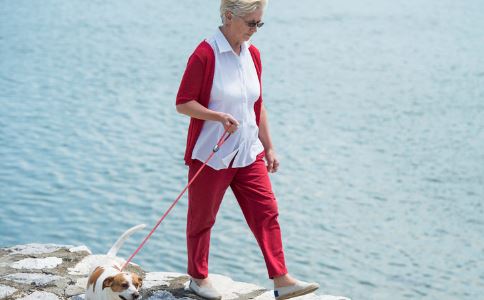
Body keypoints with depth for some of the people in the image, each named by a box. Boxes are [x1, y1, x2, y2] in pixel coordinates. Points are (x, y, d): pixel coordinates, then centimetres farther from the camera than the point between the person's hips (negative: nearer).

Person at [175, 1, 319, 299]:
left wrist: (269, 147, 15)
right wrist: (219, 116, -26)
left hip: (248, 154, 6)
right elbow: (183, 103, -13)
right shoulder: (205, 54, -15)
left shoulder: (253, 54, 7)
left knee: (266, 212, 0)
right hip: (211, 154, -6)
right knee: (202, 218, 9)